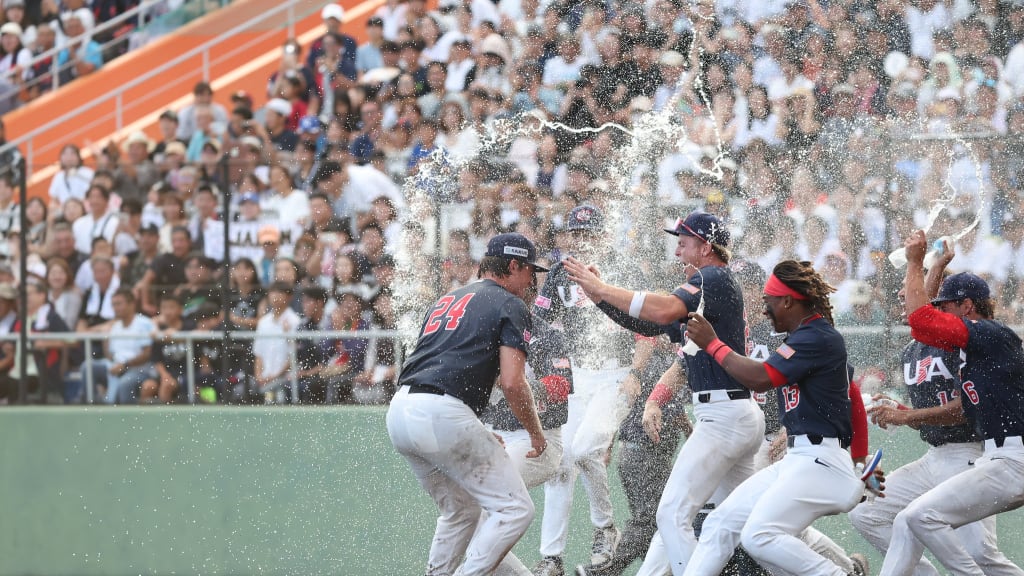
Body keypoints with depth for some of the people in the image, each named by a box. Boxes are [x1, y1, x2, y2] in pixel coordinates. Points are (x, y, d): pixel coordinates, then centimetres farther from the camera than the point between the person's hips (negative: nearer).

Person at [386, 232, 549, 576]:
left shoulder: (448, 300, 29)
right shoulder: (510, 305, 4)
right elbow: (512, 383, -8)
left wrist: (477, 435, 31)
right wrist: (536, 433, 8)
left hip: (399, 412, 9)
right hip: (442, 414, -9)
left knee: (461, 511, 25)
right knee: (515, 508, -2)